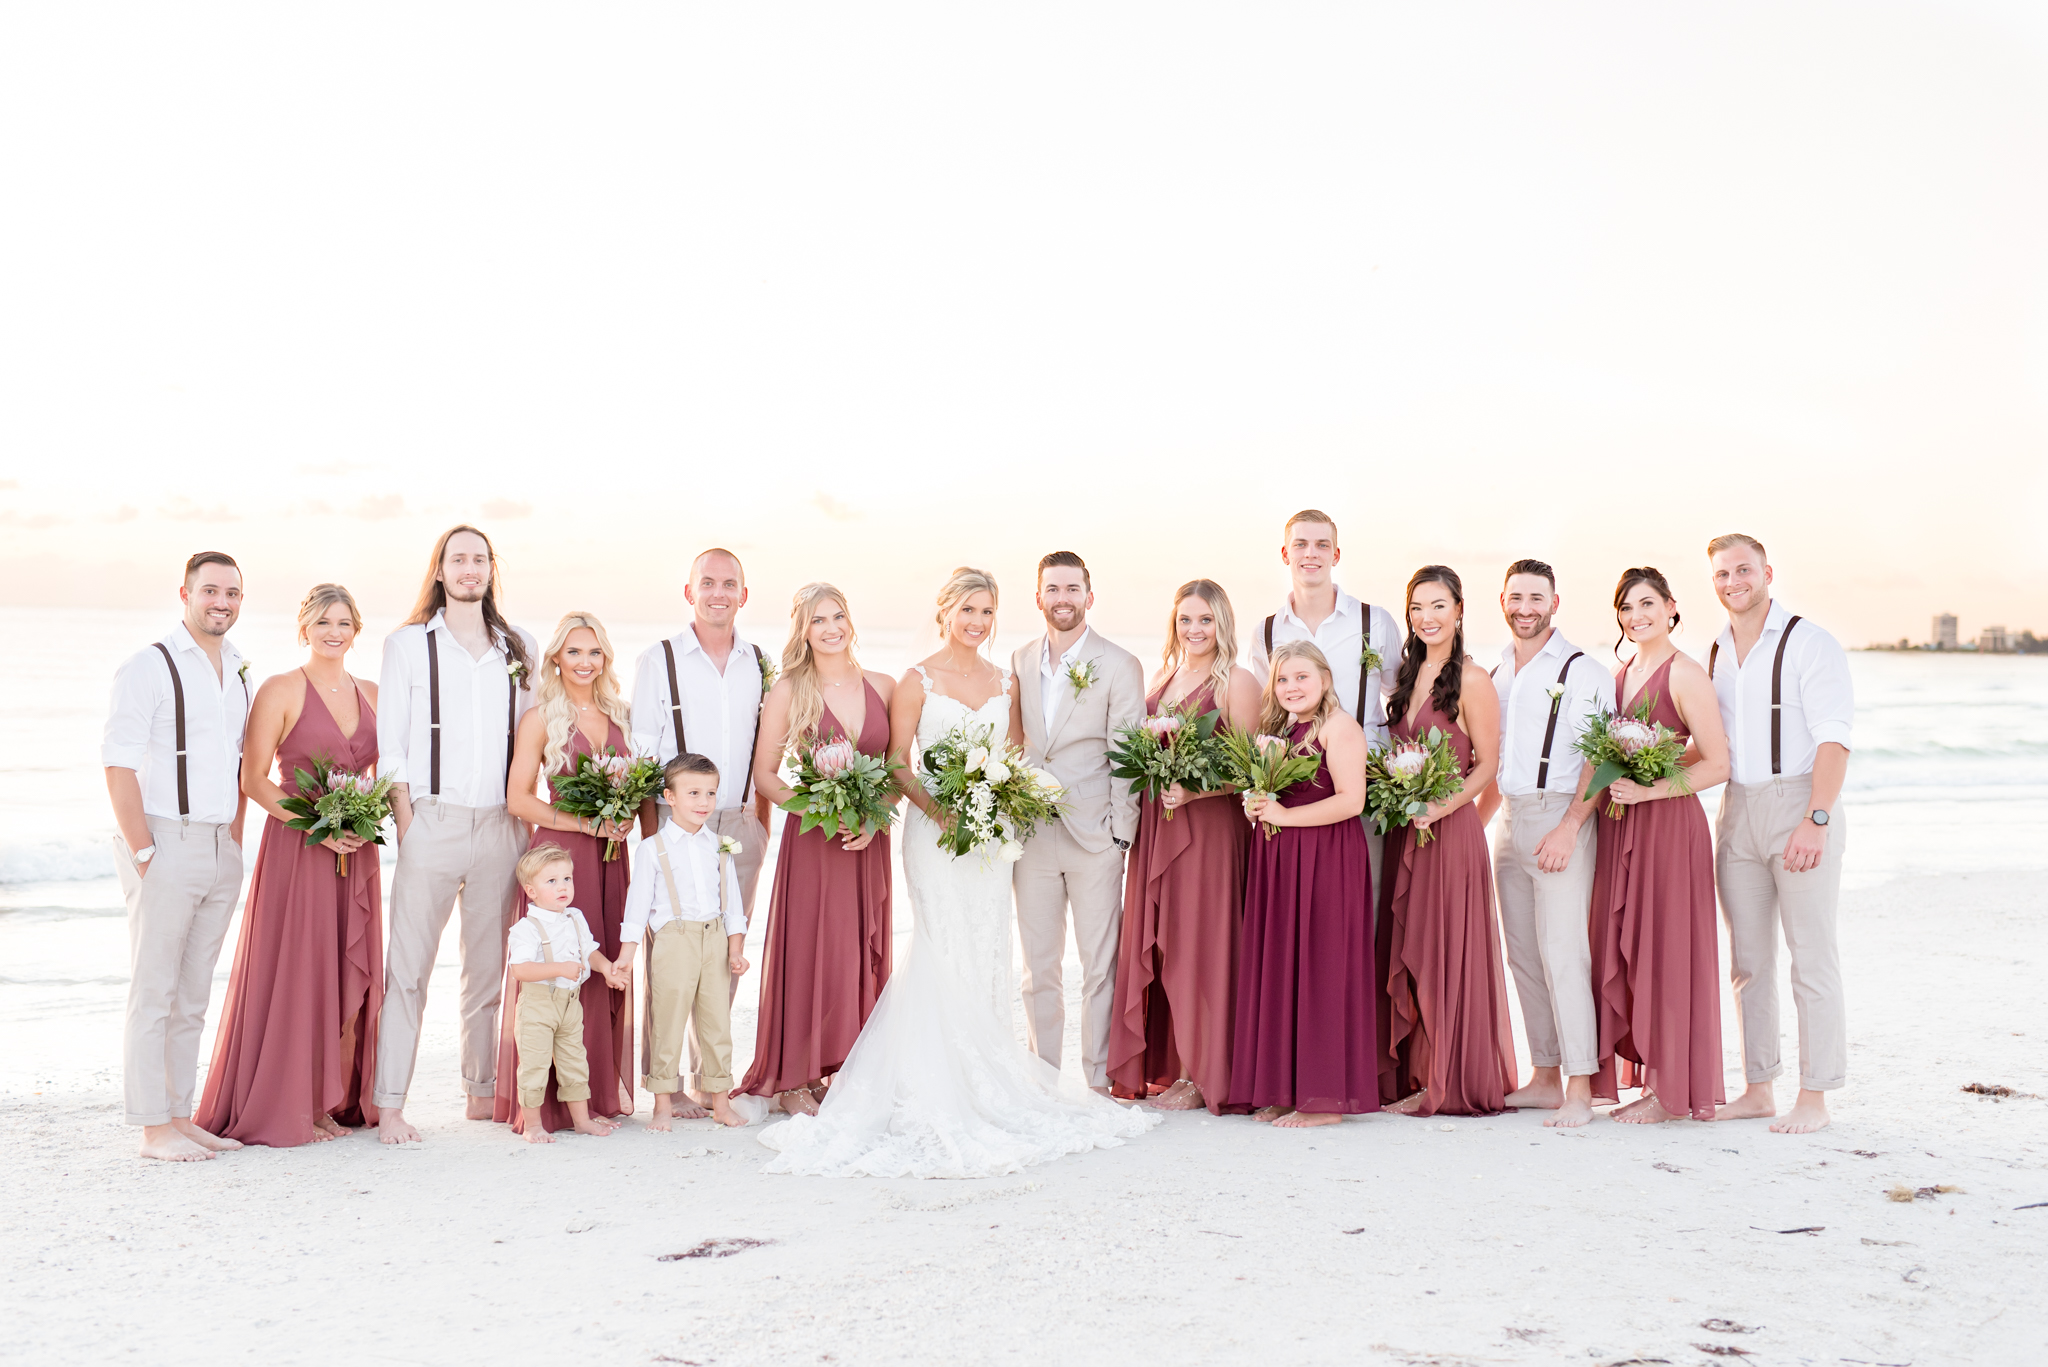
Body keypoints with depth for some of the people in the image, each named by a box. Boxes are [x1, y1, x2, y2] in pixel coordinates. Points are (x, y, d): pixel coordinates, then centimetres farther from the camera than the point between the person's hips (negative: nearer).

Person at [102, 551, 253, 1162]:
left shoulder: (238, 671, 13)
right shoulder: (148, 666, -8)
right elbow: (118, 765, -12)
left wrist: (235, 838, 12)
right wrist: (143, 854, -14)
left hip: (222, 853, 7)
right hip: (165, 845, -7)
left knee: (193, 995, 12)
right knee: (153, 991, -1)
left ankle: (181, 1116, 19)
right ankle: (153, 1127, 5)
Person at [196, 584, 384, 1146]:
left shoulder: (371, 695, 12)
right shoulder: (281, 690, -4)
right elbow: (253, 778, -7)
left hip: (357, 854, 5)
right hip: (296, 847, -5)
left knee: (351, 974, 6)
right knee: (294, 974, -4)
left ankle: (337, 1101, 15)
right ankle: (286, 1107, 4)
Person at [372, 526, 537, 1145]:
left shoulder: (521, 648, 12)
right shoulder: (407, 644, 5)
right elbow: (391, 746, 2)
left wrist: (524, 817, 6)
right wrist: (406, 823, -5)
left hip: (501, 826, 3)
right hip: (432, 821, -3)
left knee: (489, 967, 9)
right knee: (408, 967, -5)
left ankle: (481, 1091, 19)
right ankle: (388, 1104, -3)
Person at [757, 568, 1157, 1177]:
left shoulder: (1003, 681, 12)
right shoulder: (918, 681, -2)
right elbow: (897, 762, -3)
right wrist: (937, 808, -17)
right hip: (934, 829, -5)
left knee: (987, 954, 4)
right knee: (948, 950, -11)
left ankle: (987, 1087, 13)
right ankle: (941, 1088, -4)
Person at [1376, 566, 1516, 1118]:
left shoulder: (1472, 680, -8)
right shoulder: (1410, 675, 14)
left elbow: (1488, 764, -9)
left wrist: (1442, 806, -21)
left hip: (1452, 828, -7)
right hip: (1404, 831, 7)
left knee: (1445, 950, -3)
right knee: (1404, 952, 9)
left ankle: (1449, 1085, 5)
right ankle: (1412, 1075, 17)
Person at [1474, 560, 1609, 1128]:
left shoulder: (1580, 671, -6)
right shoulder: (1497, 673, 16)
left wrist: (1567, 828, -20)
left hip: (1561, 818, -7)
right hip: (1510, 822, 7)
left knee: (1562, 949, -12)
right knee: (1523, 952, 8)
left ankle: (1579, 1088, -9)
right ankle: (1545, 1077, 16)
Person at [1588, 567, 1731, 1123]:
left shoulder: (1684, 675, -9)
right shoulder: (1621, 675, 14)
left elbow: (1717, 764, -13)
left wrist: (1648, 790, -19)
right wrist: (1613, 787, 6)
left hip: (1669, 824, -8)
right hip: (1620, 827, 8)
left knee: (1664, 952, -3)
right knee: (1621, 950, 7)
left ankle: (1672, 1092, 5)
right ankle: (1644, 1077, 16)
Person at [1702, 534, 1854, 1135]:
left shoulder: (1809, 643, -7)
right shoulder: (1714, 654, 13)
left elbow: (1833, 740, -14)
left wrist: (1816, 820, -23)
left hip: (1800, 804, -6)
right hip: (1736, 811, 6)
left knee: (1812, 955, -3)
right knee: (1748, 960, 9)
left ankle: (1814, 1097, 3)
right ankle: (1758, 1089, 17)